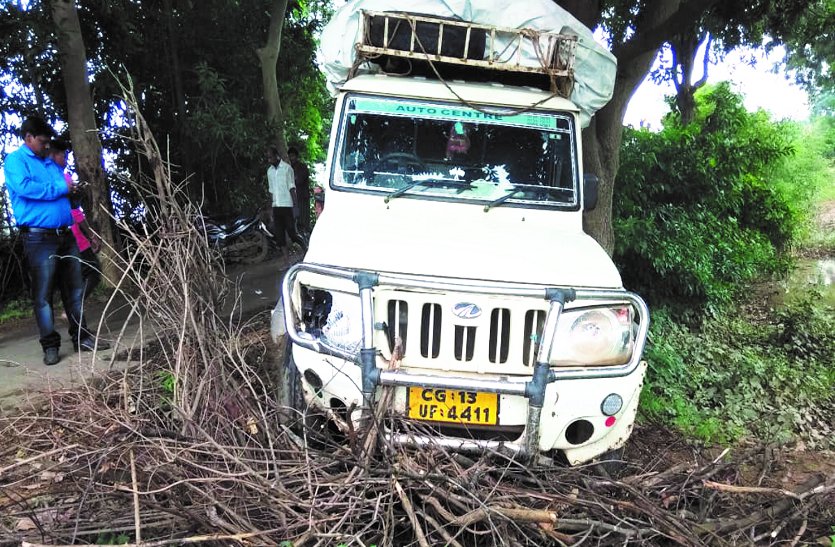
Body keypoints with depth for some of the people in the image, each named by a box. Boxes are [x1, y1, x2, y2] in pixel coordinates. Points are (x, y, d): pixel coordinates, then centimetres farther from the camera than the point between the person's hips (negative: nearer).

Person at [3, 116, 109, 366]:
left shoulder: (51, 163, 21)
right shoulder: (15, 160, -1)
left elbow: (65, 193, 28)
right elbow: (24, 188, -19)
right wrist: (60, 189, -10)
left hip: (65, 235, 7)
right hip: (39, 238, -7)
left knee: (73, 289, 9)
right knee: (43, 294, -2)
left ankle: (81, 336, 16)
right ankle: (50, 345, 3)